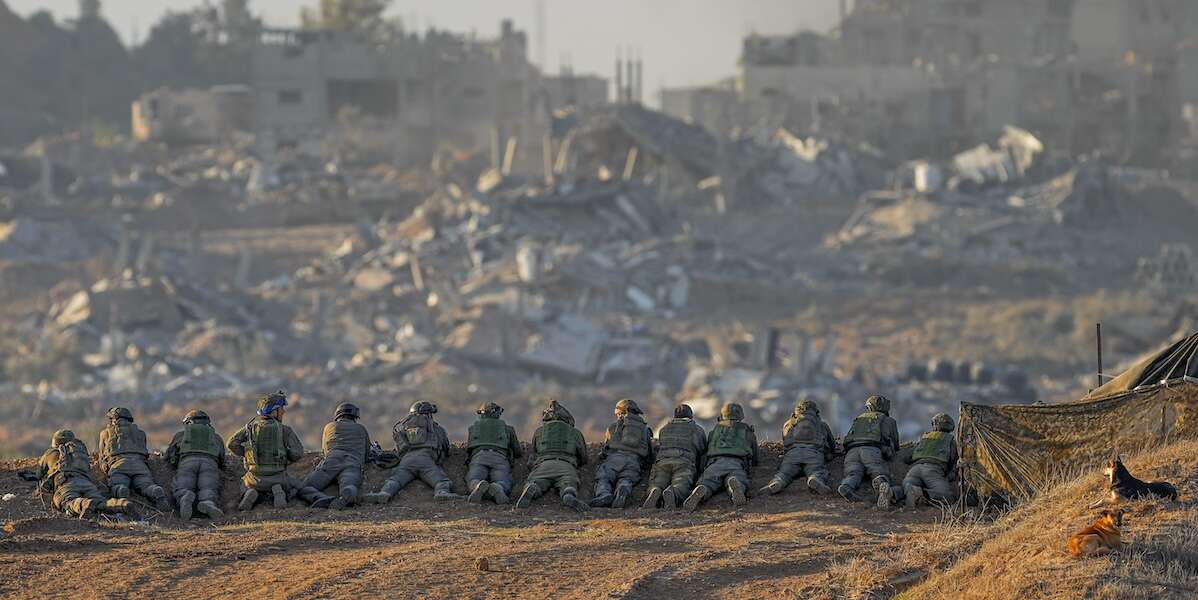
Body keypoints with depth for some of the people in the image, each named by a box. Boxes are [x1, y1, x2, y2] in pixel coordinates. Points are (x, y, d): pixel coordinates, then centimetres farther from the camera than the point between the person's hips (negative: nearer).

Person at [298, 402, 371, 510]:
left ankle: (324, 500, -39)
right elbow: (367, 454, 41)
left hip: (332, 461, 0)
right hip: (353, 465, 0)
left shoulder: (329, 427, 33)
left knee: (303, 490, -5)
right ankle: (346, 497, -68)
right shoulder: (361, 429, 34)